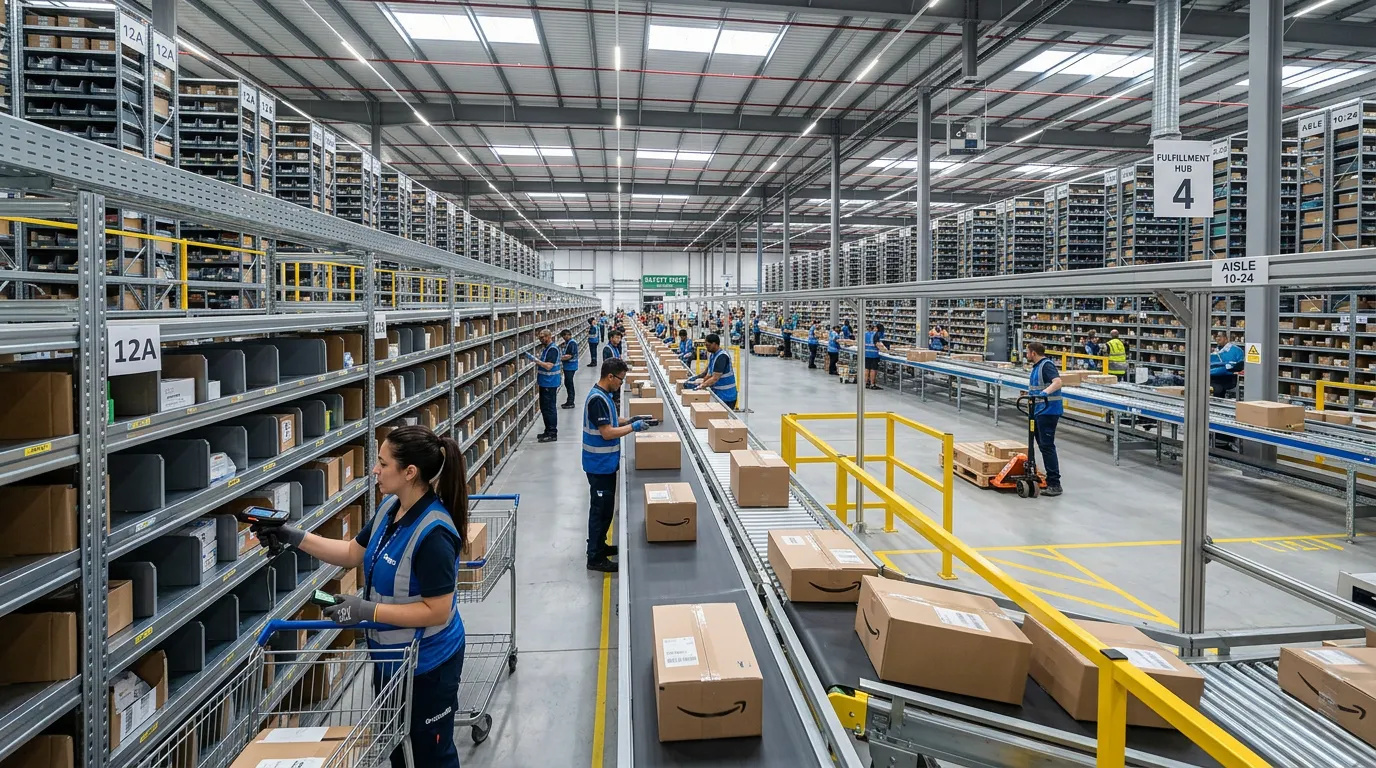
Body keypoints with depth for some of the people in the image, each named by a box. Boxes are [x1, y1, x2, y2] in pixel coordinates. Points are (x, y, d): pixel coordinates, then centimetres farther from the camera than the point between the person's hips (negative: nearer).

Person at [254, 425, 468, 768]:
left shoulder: (433, 533, -32)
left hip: (427, 664, -9)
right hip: (390, 654, 9)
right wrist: (295, 538, 2)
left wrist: (368, 611, -29)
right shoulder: (389, 507, -4)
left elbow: (437, 611, -29)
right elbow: (353, 553, 10)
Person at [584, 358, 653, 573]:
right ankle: (595, 558, 7)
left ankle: (599, 545, 33)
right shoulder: (597, 399, -23)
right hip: (599, 465, -10)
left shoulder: (603, 395, 8)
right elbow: (607, 433, -24)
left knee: (605, 508, 19)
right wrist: (633, 427, -15)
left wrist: (628, 420, 8)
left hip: (606, 463, 10)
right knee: (600, 509, -1)